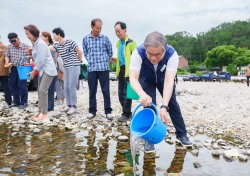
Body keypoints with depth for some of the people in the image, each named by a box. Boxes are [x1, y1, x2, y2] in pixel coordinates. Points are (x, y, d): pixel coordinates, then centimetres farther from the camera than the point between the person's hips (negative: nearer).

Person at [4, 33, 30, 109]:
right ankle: (16, 102, 23)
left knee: (22, 86, -5)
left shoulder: (26, 46, -14)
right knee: (13, 85, 11)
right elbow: (7, 55, 9)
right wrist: (7, 62, -9)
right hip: (13, 69, 6)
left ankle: (24, 103, 9)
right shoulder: (9, 47, 2)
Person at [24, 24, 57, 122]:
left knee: (43, 90, -14)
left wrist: (34, 71, -10)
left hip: (48, 70, -10)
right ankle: (40, 111, 19)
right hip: (42, 70, 10)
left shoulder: (40, 43, -16)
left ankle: (45, 114, -10)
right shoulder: (36, 44, 12)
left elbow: (41, 60, -19)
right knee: (40, 91, 11)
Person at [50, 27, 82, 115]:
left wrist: (78, 62, 3)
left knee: (72, 87, -8)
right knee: (66, 87, 8)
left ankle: (74, 107, -1)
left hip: (74, 67, -7)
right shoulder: (57, 45, 5)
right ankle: (69, 105, 18)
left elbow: (80, 52, -6)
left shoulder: (70, 42, -13)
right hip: (65, 67, 7)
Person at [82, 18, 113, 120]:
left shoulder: (105, 38, 2)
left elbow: (110, 52, 11)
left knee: (106, 90, 0)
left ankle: (108, 111, 8)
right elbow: (85, 53, 14)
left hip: (104, 68, -1)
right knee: (92, 91, 7)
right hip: (91, 68, 1)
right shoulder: (85, 39, 5)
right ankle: (92, 111, 17)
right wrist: (91, 61, 8)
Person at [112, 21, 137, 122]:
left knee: (127, 92, -5)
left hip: (129, 70, -8)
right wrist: (115, 60, 7)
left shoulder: (131, 42, -8)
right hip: (121, 70, 8)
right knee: (121, 93, 9)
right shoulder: (118, 43, 17)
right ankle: (127, 112, 21)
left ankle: (126, 114, 5)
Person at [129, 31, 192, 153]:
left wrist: (164, 106, -58)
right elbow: (133, 78, -45)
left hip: (163, 78, 1)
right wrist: (142, 94, -67)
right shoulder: (138, 52, -40)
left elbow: (169, 81, -46)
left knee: (173, 104, 6)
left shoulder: (172, 54, -39)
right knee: (148, 105, -13)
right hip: (146, 79, -1)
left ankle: (182, 135, 24)